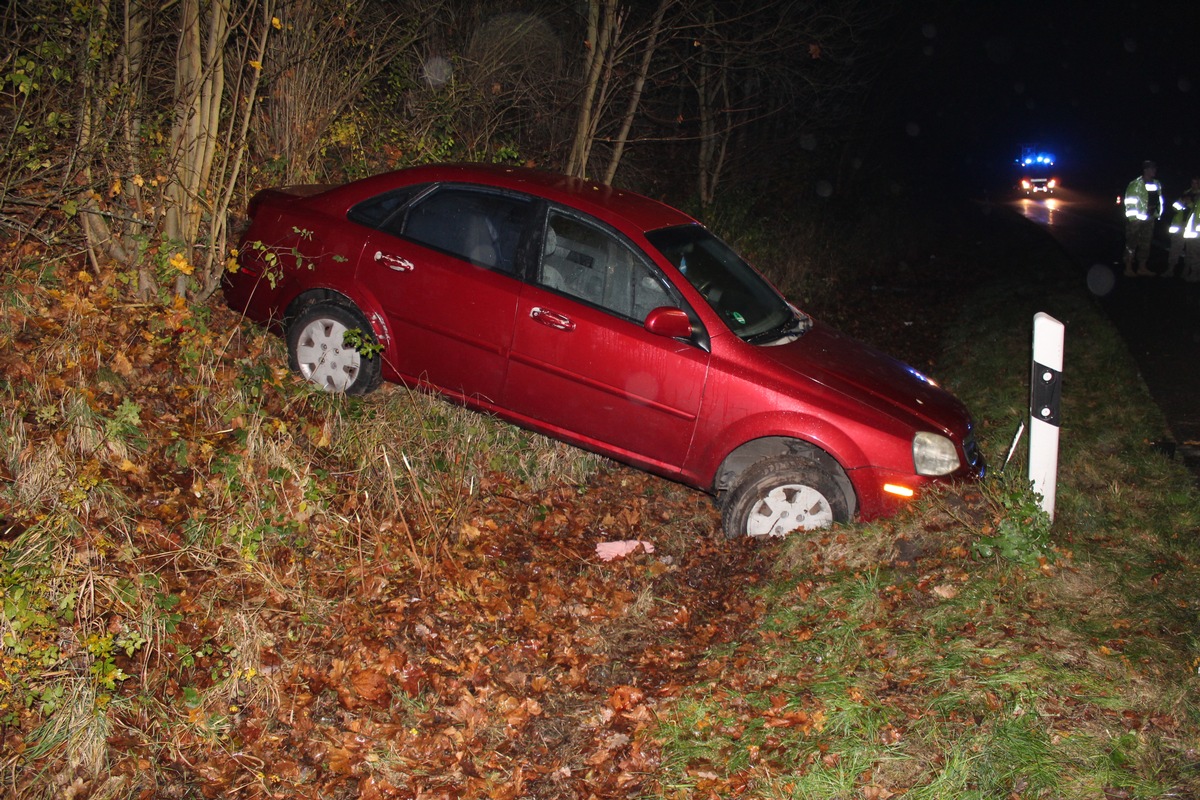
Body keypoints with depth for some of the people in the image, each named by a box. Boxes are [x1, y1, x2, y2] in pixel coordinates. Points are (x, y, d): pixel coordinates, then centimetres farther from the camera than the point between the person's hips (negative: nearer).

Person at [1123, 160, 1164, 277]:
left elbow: (1159, 200, 20)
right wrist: (1133, 218, -15)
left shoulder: (1157, 185, 9)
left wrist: (1157, 214, 13)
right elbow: (1130, 202, -13)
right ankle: (1128, 269, 1)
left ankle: (1142, 268, 20)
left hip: (1149, 218, 7)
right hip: (1136, 219, -7)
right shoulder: (1135, 184, -11)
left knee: (1145, 243, 11)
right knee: (1132, 243, -4)